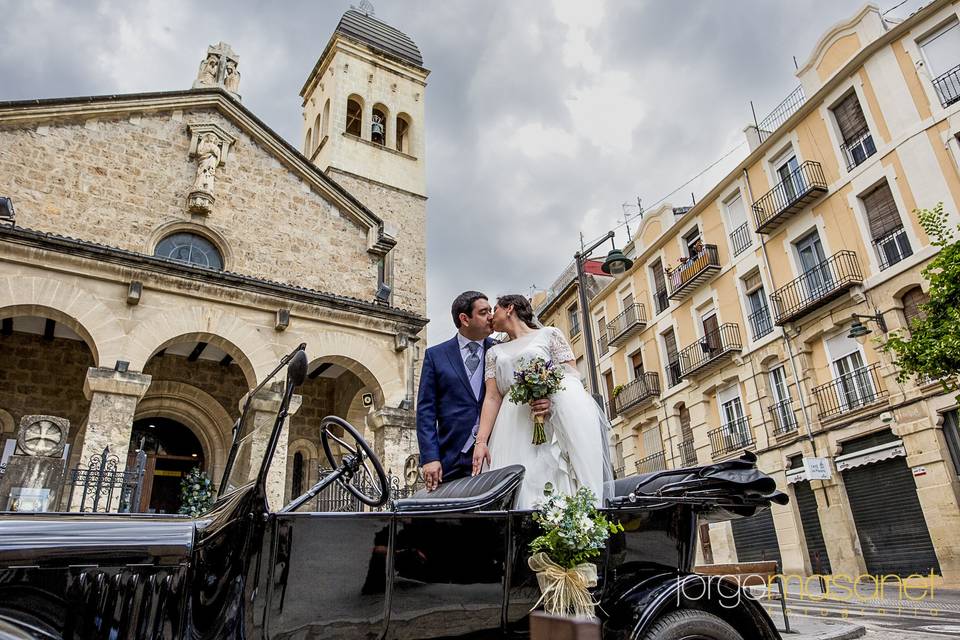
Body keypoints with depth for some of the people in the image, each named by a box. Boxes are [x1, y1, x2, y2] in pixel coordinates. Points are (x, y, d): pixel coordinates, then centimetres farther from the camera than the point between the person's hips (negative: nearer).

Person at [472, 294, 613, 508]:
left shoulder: (549, 334, 13)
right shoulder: (495, 352, 22)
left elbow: (571, 376, 3)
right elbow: (492, 397, 10)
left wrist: (550, 395, -19)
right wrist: (481, 441, -4)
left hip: (556, 417, -3)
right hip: (514, 428, 3)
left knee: (558, 488, -17)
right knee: (520, 495, -9)